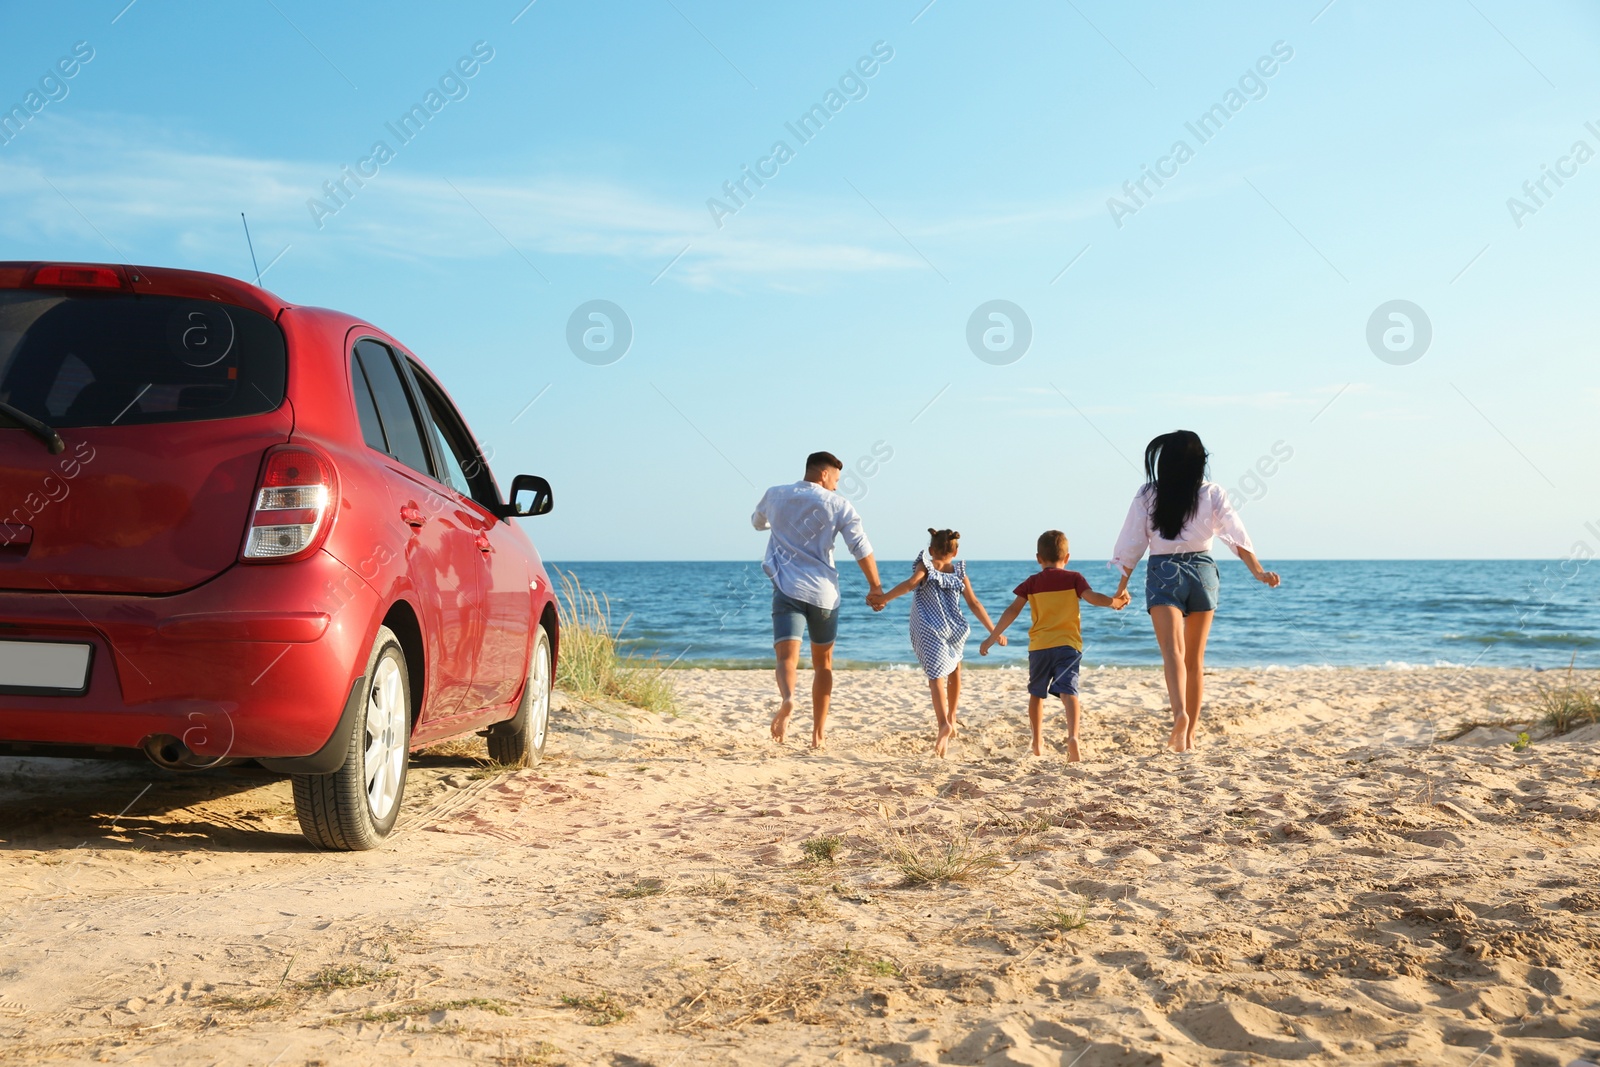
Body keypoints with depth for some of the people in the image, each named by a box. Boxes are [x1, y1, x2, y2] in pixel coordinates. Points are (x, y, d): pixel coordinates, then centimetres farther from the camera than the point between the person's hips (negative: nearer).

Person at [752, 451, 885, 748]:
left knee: (787, 655, -15)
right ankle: (818, 734, 17)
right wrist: (876, 587, 0)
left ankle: (787, 699, -47)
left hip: (787, 589, 0)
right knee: (823, 662, 16)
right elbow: (861, 548, -7)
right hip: (824, 592, 0)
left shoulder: (775, 495, 9)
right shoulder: (838, 504, 2)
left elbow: (757, 522, 30)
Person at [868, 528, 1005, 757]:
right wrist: (993, 631, 10)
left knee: (936, 677, -8)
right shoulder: (959, 572, 10)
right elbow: (974, 604, 6)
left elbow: (910, 584, -17)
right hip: (955, 630, 3)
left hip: (929, 632, -3)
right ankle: (951, 718, 35)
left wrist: (883, 599, -19)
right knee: (954, 668, 29)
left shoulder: (925, 567, 3)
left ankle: (944, 723, -31)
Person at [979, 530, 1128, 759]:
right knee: (1068, 691, -12)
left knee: (1036, 693, 18)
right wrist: (1114, 601, -5)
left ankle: (1037, 743, 23)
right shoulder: (1074, 578, 5)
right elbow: (1092, 598, -12)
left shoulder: (1032, 583, 7)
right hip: (1067, 645, -1)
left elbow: (1013, 610, 3)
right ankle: (1073, 736, -35)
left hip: (1039, 646, 1)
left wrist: (992, 637, 6)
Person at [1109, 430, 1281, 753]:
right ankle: (1189, 735, 16)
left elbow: (1133, 543, 2)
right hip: (1202, 570, 2)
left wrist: (1122, 586, 9)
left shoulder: (1148, 495, 1)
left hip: (1163, 573, -2)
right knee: (1195, 659, 11)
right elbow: (1236, 535, -6)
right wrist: (1259, 572, -7)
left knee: (1173, 649, -14)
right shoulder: (1212, 493, 2)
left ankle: (1180, 713, -41)